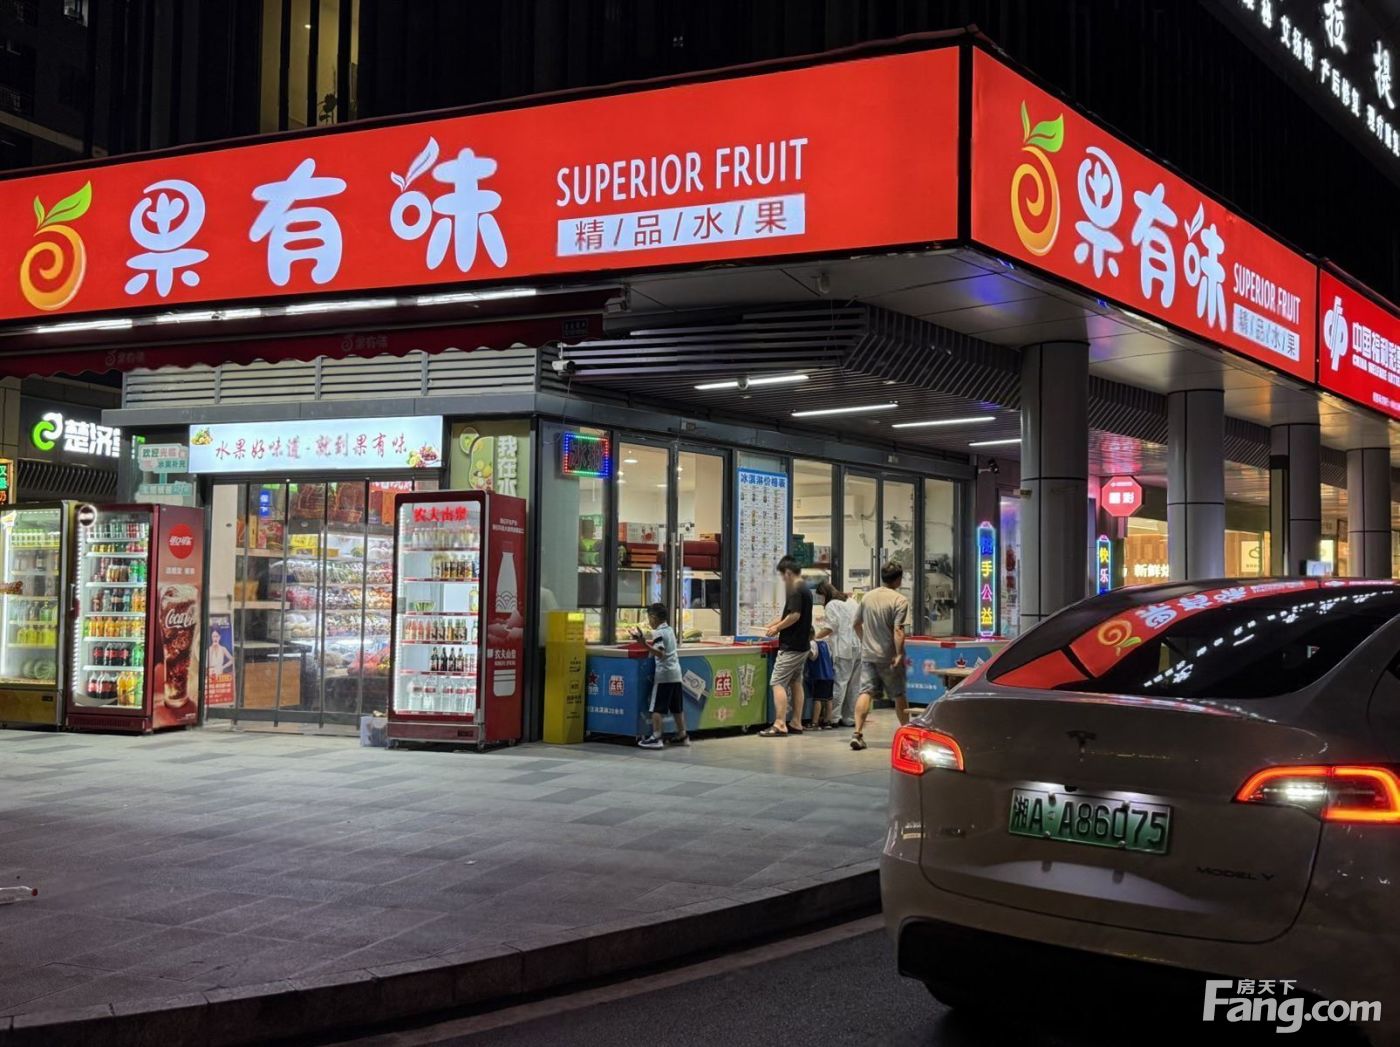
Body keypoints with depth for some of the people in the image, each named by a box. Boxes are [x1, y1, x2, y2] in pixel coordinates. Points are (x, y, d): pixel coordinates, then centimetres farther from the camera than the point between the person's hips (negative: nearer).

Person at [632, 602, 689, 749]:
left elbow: (660, 653, -21)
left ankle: (656, 737, -10)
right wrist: (645, 640, 31)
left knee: (656, 708, -6)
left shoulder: (658, 633, -11)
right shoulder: (670, 630, 14)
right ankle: (682, 735, 17)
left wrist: (644, 643, -28)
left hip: (663, 675, -8)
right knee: (677, 707, 14)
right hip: (676, 673, 8)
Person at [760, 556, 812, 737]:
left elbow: (794, 615, -24)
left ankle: (780, 725, -14)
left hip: (791, 646, -10)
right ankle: (796, 723, 18)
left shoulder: (796, 590, -17)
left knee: (778, 683, -9)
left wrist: (777, 628, -11)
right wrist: (774, 624, 16)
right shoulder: (805, 589, 14)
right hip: (802, 645, 10)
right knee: (796, 683, 15)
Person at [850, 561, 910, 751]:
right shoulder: (899, 600, -12)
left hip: (867, 655, 4)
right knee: (899, 695, 12)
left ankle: (858, 733, -13)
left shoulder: (868, 596, 7)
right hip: (888, 657, -4)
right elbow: (898, 630, -20)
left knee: (866, 693, 0)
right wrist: (899, 654, -19)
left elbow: (857, 624, 15)